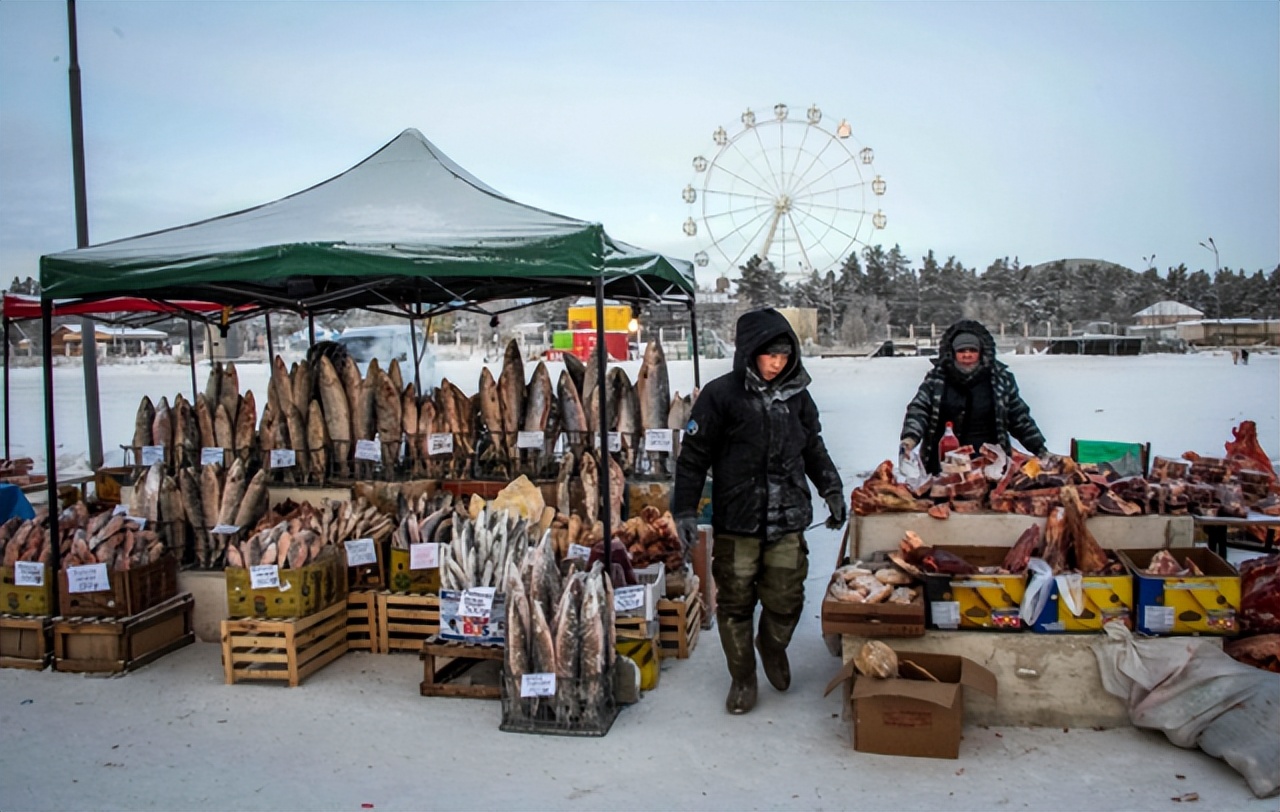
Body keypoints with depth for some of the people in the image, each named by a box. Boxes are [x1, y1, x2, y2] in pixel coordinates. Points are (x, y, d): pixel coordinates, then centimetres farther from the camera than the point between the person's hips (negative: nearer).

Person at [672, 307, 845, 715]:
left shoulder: (797, 394, 7)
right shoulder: (721, 394, -6)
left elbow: (813, 448, 22)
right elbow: (694, 455, -4)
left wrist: (832, 489, 17)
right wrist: (685, 511, -9)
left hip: (787, 521, 3)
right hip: (736, 522, -3)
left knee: (786, 600, 5)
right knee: (735, 604, 5)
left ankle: (773, 647, 38)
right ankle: (742, 678, 26)